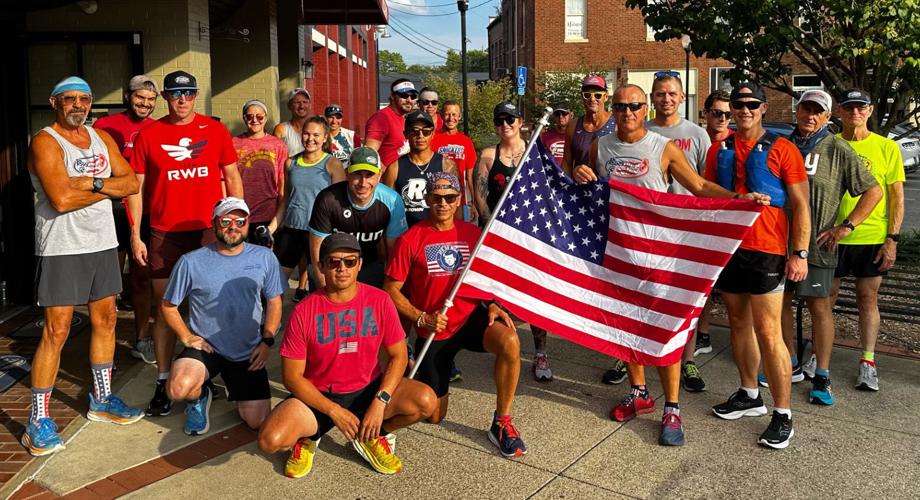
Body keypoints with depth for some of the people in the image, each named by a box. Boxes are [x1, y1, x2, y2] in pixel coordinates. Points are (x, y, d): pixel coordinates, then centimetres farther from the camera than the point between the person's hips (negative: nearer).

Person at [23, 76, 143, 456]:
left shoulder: (102, 138, 11)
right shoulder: (44, 143, -9)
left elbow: (131, 183, 3)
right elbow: (61, 199, -21)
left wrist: (93, 183, -14)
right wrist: (109, 188, -9)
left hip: (102, 243, 7)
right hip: (61, 249, -7)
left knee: (105, 321, 12)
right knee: (56, 331, -6)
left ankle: (101, 400, 27)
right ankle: (38, 420, 4)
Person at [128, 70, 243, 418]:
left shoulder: (215, 130, 4)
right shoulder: (149, 135, 4)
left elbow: (232, 178, 9)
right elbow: (137, 187, 5)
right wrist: (135, 235, 1)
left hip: (210, 230, 0)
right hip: (164, 234, 0)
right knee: (166, 307, 3)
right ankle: (162, 384, 11)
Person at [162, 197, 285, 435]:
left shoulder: (265, 258, -2)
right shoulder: (191, 262, -9)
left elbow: (274, 301, 7)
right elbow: (168, 305, 3)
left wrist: (267, 340, -3)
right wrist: (187, 337, -8)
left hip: (248, 353, 2)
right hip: (205, 347, -2)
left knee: (258, 421, -2)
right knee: (179, 389, -32)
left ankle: (234, 388, 31)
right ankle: (199, 397, 8)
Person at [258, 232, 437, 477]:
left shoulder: (379, 301, -10)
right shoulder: (304, 312, -15)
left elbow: (398, 356, -4)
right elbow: (292, 376, -11)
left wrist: (380, 401, -18)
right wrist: (334, 411, -17)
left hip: (368, 390, 2)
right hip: (318, 397, -2)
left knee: (427, 401, -23)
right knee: (270, 441, -27)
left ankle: (369, 437, 6)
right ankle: (308, 437, 11)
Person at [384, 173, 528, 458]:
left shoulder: (473, 234, 1)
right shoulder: (411, 239, -9)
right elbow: (391, 290, -6)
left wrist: (492, 305, -6)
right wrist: (422, 318, -17)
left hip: (471, 317, 2)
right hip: (432, 331, -2)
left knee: (509, 342, -33)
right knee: (435, 416, 5)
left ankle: (501, 424, -13)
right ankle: (413, 368, 39)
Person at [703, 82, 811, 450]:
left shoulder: (782, 150, -2)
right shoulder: (719, 151, 10)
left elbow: (800, 205, -4)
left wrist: (799, 253, -11)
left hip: (766, 251, -5)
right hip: (726, 249, 5)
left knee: (768, 332, -6)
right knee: (739, 323, 14)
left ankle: (783, 414, 5)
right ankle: (749, 395, 29)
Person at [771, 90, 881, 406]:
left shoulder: (837, 149, -3)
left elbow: (873, 191, -2)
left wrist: (845, 227, -10)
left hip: (816, 244, -4)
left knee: (819, 305, 1)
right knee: (781, 301, 11)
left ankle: (822, 377, 11)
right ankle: (791, 366, 26)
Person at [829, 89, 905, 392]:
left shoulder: (887, 147, 1)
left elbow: (897, 197, 1)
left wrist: (892, 238, -6)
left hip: (872, 238, -1)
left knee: (868, 299, 8)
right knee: (826, 296, 8)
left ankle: (867, 362, 17)